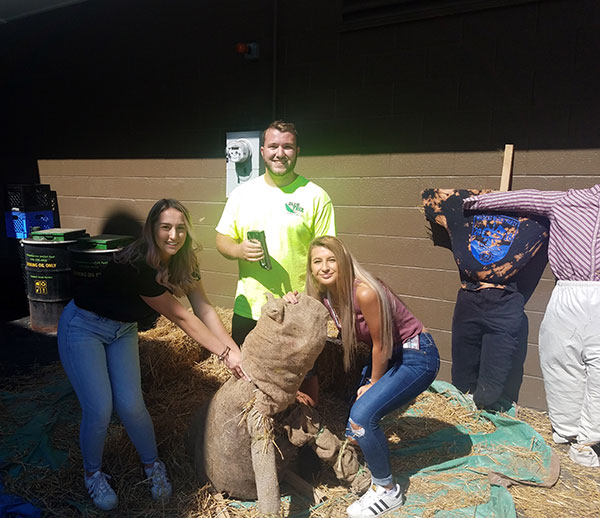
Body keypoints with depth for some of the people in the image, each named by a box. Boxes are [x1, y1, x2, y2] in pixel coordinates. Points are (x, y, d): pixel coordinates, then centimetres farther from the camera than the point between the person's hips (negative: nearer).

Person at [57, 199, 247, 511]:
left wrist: (236, 352, -19)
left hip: (123, 329, 5)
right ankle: (93, 473, 23)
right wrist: (224, 354, -25)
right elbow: (180, 318, -30)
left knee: (131, 405, -2)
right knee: (99, 410, -7)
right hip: (83, 326, -5)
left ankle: (152, 465, 24)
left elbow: (204, 309, -12)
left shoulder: (183, 263, -13)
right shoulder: (136, 265, -34)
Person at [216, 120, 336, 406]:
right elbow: (222, 239, 9)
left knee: (303, 382, 11)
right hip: (248, 309, 3)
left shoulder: (316, 196, -4)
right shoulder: (242, 193, 5)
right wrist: (239, 250, -13)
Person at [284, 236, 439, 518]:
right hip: (389, 355, 8)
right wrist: (294, 304, -12)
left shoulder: (364, 293, -30)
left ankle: (387, 491, 4)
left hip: (417, 356, -8)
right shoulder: (326, 295, -7)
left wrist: (373, 383, -5)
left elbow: (381, 344, -20)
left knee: (362, 414, -18)